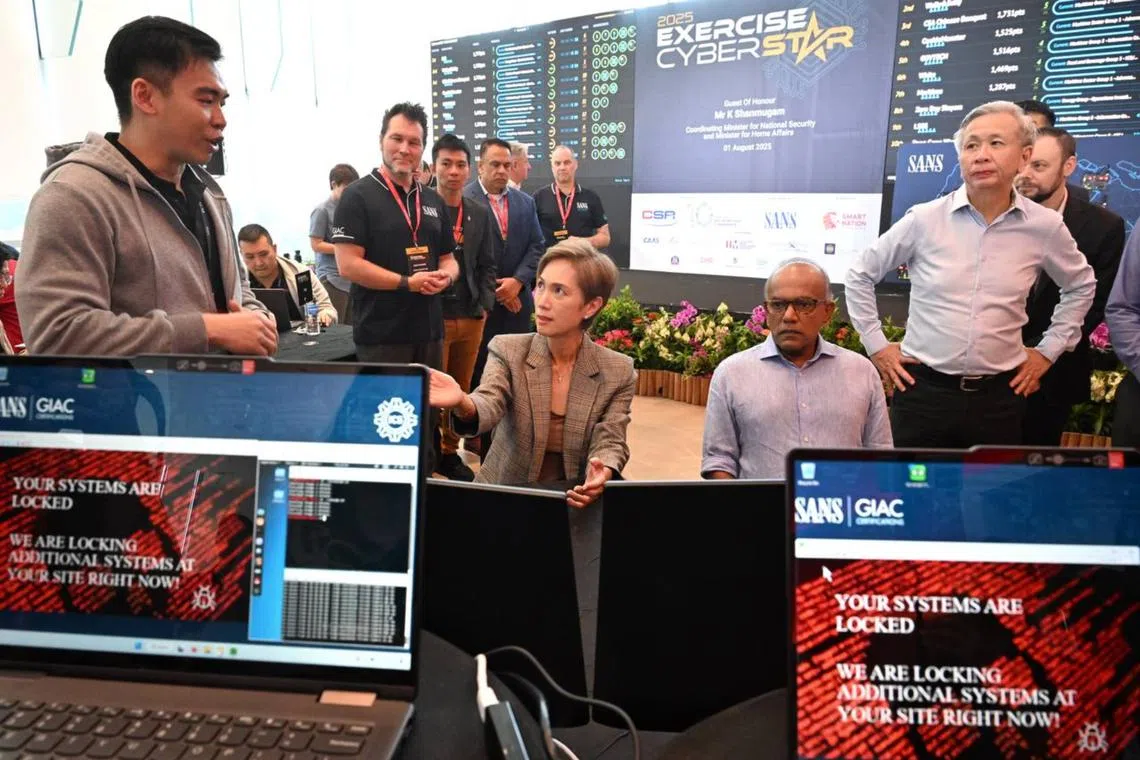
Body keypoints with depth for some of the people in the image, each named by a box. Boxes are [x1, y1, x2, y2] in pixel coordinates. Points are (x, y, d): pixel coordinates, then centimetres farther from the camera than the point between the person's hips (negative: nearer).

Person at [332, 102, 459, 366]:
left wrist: (445, 277, -6)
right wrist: (408, 283, -18)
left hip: (429, 332, 6)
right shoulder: (358, 195, -6)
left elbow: (448, 259, 18)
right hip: (380, 336, -6)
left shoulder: (434, 201, 14)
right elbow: (348, 264, -14)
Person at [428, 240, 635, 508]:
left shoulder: (619, 372, -5)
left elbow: (610, 441, -9)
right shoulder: (507, 350, -7)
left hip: (573, 501, 1)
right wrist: (463, 404, -48)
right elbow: (489, 405, -24)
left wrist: (601, 474, -33)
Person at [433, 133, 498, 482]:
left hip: (471, 318, 5)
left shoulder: (480, 214, 11)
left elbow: (487, 265, 13)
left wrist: (484, 305, 1)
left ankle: (450, 451, 25)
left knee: (460, 391, 12)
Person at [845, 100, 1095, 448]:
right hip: (922, 390, -2)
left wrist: (1049, 350, 14)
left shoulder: (1045, 226, 0)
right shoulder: (924, 219, -6)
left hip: (999, 396, 2)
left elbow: (1081, 285, 19)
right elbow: (860, 275, 4)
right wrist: (877, 344, 2)